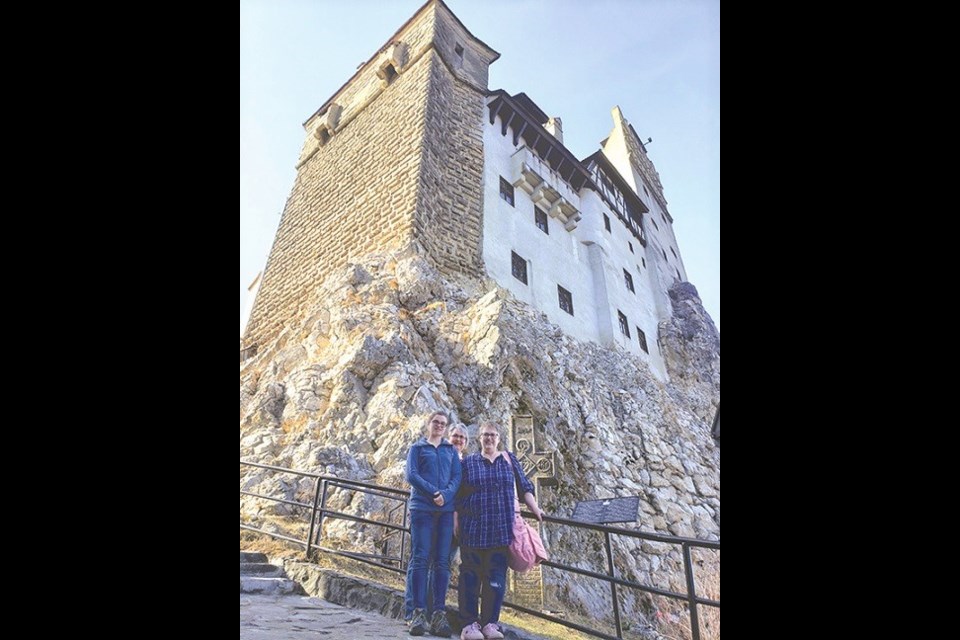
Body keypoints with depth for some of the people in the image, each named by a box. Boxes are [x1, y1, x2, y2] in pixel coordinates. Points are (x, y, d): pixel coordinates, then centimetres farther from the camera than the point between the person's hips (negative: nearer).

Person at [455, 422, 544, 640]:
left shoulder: (509, 459, 11)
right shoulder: (468, 462, 8)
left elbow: (525, 488, 11)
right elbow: (458, 495, 8)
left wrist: (537, 511, 2)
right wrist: (456, 522, 1)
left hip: (501, 529, 1)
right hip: (473, 529, -1)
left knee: (496, 575, 3)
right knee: (471, 575, 1)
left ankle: (490, 623, 15)